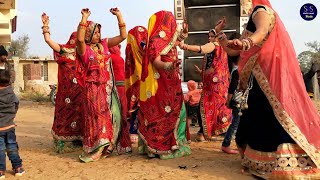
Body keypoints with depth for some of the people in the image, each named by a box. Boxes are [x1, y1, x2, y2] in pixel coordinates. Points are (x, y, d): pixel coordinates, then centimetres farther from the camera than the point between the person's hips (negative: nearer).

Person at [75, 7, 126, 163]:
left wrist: (118, 15, -1)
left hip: (108, 87, 5)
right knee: (96, 118, -1)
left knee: (112, 117, 5)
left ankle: (106, 147, 21)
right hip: (94, 88, -4)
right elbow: (79, 39, -28)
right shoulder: (84, 48, -5)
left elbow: (123, 36, 5)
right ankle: (93, 151, 12)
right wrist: (84, 18, -26)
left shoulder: (104, 44, 8)